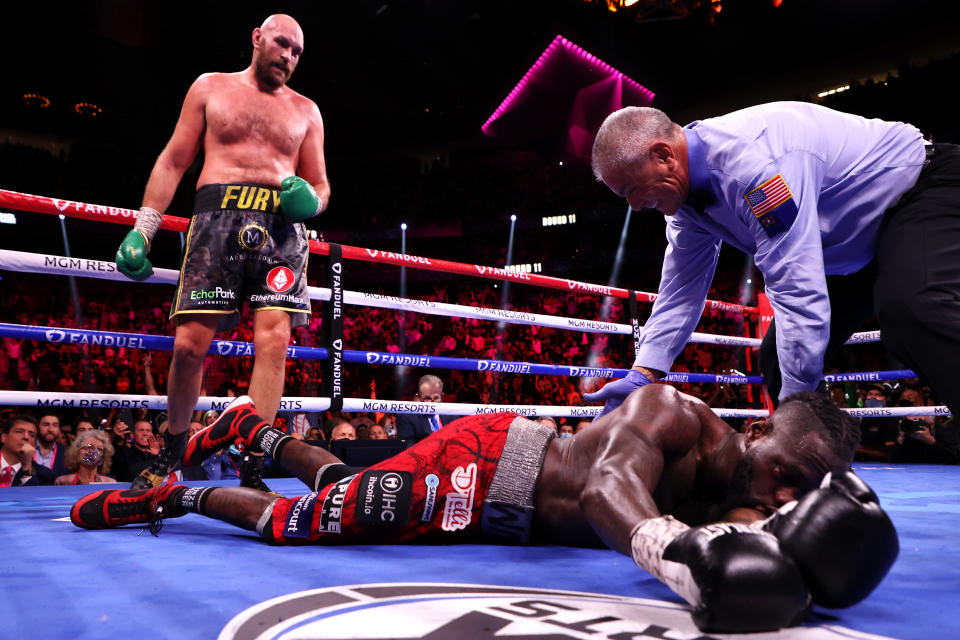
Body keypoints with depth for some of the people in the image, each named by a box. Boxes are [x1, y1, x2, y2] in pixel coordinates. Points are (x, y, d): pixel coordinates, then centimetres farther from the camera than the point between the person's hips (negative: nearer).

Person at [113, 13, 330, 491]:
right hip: (218, 217, -1)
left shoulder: (305, 111, 21)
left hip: (281, 226, 1)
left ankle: (251, 469, -11)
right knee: (189, 343, -8)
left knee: (273, 340, -15)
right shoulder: (211, 87, 18)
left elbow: (321, 187, 20)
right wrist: (143, 227, 6)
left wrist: (309, 200, -5)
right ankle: (172, 449, 15)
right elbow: (174, 161, 15)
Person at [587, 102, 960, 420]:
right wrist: (641, 375, -7)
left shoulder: (748, 158, -35)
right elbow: (680, 292, 2)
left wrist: (795, 405, -28)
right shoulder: (687, 195, -5)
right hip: (857, 250, 9)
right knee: (779, 358, 2)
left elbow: (797, 287, -36)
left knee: (910, 310, -38)